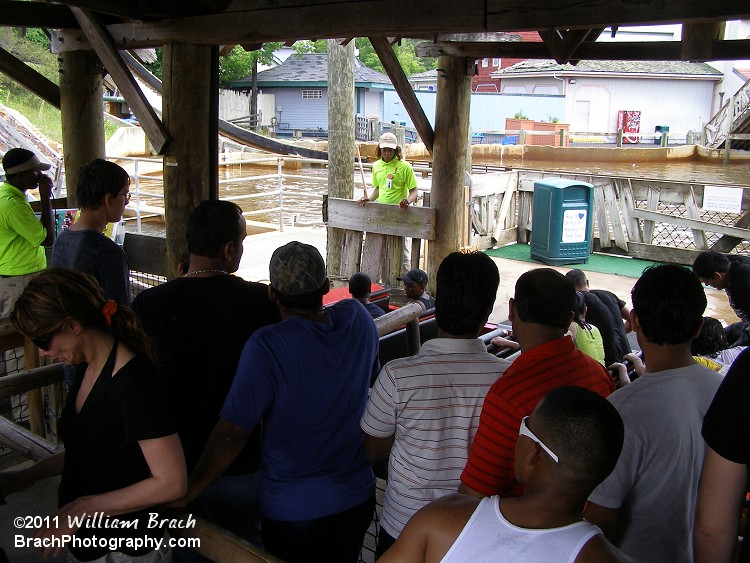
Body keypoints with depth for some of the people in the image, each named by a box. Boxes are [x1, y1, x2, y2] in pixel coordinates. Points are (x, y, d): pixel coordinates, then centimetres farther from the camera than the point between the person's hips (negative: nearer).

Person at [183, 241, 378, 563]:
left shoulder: (267, 346, -24)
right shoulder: (357, 319, -8)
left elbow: (233, 433, -22)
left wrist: (187, 492, -11)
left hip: (294, 510, -5)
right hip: (358, 497, 5)